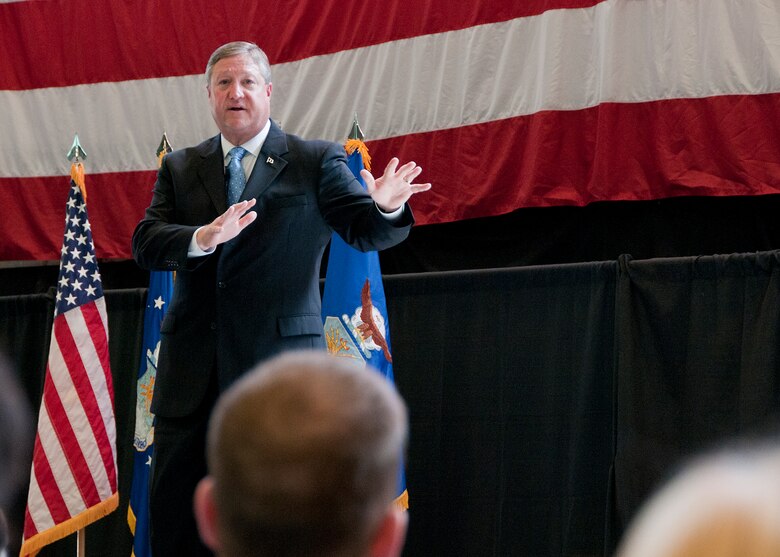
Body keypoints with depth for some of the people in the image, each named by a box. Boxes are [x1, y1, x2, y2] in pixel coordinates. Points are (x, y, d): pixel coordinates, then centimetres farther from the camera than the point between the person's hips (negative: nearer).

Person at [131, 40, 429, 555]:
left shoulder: (317, 162, 4)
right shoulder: (180, 169, 12)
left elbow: (365, 230, -3)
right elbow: (146, 243, 0)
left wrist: (385, 206, -28)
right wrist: (203, 238, -21)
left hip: (279, 359, -3)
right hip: (192, 371, 3)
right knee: (175, 515, 6)